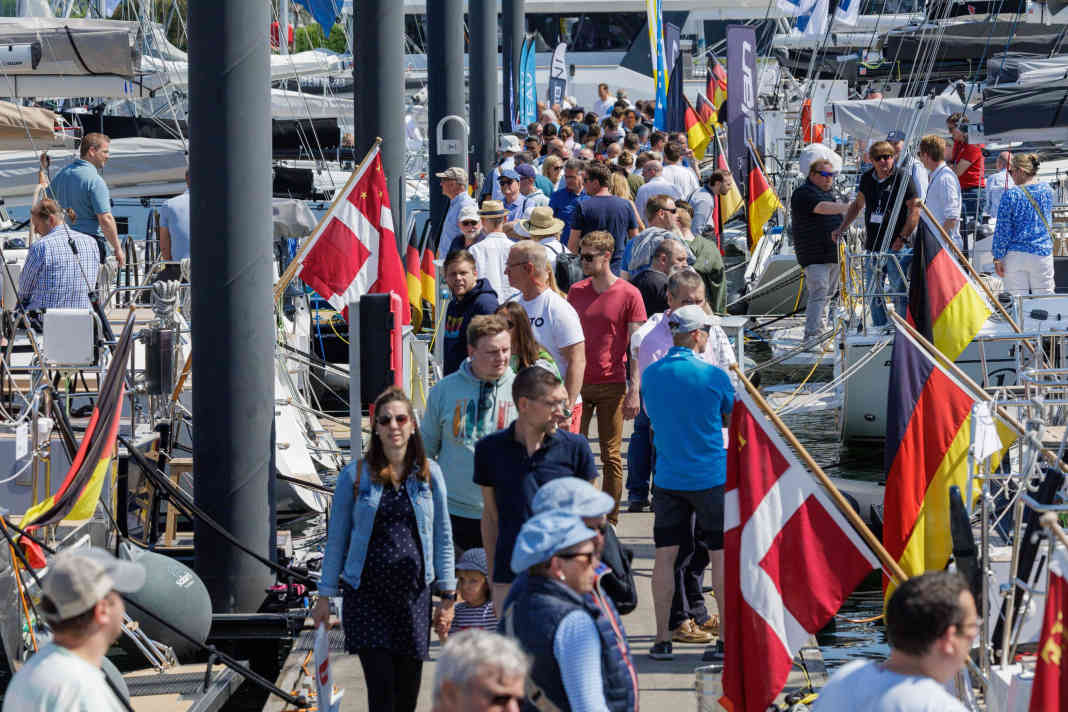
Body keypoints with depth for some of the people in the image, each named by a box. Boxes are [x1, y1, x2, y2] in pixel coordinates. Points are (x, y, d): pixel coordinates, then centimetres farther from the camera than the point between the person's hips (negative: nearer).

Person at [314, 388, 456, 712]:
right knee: (381, 685, -11)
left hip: (413, 594, 2)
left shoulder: (429, 474, 6)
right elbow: (336, 538, 7)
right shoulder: (354, 475, 1)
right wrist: (325, 596, 6)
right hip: (365, 596, -2)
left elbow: (442, 536, 11)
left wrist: (448, 594, 7)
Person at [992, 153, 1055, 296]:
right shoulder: (1047, 190, 3)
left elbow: (1002, 230, -8)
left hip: (1015, 256, -3)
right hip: (1042, 254, 3)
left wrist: (998, 257, -3)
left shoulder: (1011, 194, -9)